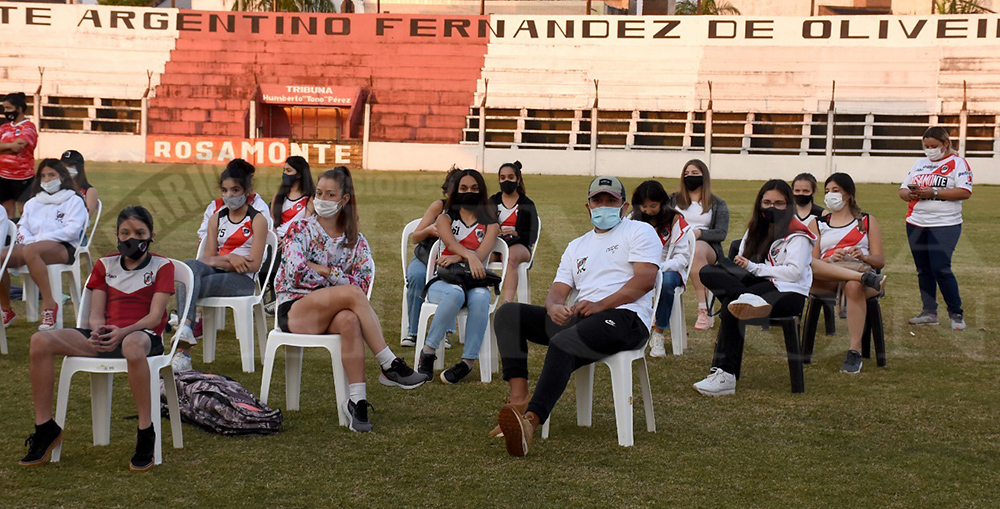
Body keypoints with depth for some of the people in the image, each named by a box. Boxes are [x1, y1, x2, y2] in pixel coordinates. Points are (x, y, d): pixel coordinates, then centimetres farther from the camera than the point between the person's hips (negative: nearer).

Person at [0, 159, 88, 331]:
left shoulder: (74, 201, 11)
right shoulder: (32, 203, 28)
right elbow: (22, 227, 18)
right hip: (31, 245, 5)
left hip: (62, 248, -5)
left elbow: (72, 230, -4)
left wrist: (39, 238, -10)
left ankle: (49, 304, -36)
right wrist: (27, 239, -7)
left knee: (30, 251, -39)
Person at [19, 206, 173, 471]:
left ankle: (146, 434, -36)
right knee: (40, 341, -19)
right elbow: (96, 314, 10)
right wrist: (98, 332, -16)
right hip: (106, 335, 5)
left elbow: (155, 316, -6)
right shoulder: (105, 265, 19)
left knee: (132, 345, -45)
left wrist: (123, 332, -26)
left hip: (143, 335, -5)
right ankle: (45, 427, -11)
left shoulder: (162, 266, 6)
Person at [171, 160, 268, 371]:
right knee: (191, 265, -31)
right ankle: (185, 326, -49)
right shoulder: (216, 219, 18)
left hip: (243, 281, -4)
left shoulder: (257, 220, 3)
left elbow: (254, 265, -7)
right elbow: (208, 258, 8)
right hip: (216, 274, 4)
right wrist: (230, 259, -13)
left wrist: (219, 260, -8)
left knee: (188, 286, -29)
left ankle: (183, 349, -37)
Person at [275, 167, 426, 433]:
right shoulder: (299, 229, 3)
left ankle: (357, 401, -41)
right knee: (352, 294, -32)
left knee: (350, 320, -38)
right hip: (294, 309, -3)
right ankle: (391, 366, -30)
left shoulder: (355, 241, 11)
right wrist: (337, 279, -5)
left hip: (331, 313, 3)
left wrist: (323, 270, -10)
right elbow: (296, 272, -12)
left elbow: (364, 283, -2)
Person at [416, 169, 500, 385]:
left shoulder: (490, 224, 15)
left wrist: (456, 258, -24)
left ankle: (469, 361, -37)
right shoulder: (445, 218, 14)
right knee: (455, 293, -38)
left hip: (475, 282, 1)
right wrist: (470, 256, -31)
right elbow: (450, 242, -9)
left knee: (480, 298, -37)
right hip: (443, 282, -1)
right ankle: (429, 351, -30)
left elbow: (482, 253, -5)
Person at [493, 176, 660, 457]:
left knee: (562, 343, -37)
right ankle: (518, 399, -25)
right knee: (508, 314, -9)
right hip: (576, 318, 7)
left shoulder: (639, 231, 9)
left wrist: (599, 305, -16)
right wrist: (554, 307, -11)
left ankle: (531, 420, -54)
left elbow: (645, 280, -7)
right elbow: (558, 290, 17)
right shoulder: (576, 246, 29)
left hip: (625, 318, -7)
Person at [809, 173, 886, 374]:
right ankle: (866, 278, -44)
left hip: (860, 269, -1)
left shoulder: (868, 221, 22)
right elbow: (812, 261, 11)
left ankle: (855, 352, -40)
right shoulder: (817, 224, 25)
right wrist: (831, 259, -11)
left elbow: (880, 260, 12)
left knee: (854, 286, -40)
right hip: (826, 280, 1)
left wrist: (863, 256, -10)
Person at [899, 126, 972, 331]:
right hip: (916, 224, 6)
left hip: (945, 225, -6)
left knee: (941, 268, -13)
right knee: (923, 270, 8)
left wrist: (934, 193, -19)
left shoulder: (957, 163, -2)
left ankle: (956, 314, 1)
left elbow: (965, 191, -14)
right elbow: (902, 190, 17)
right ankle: (929, 312, 16)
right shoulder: (919, 164, 17)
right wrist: (909, 194, -8)